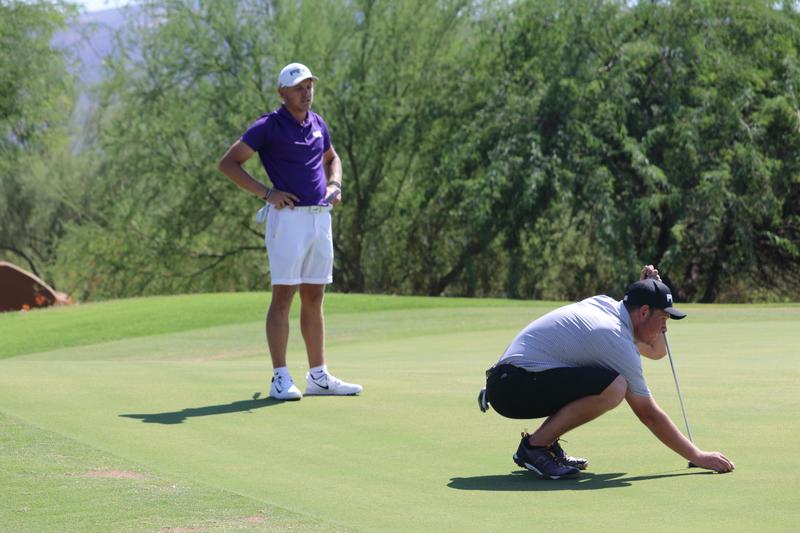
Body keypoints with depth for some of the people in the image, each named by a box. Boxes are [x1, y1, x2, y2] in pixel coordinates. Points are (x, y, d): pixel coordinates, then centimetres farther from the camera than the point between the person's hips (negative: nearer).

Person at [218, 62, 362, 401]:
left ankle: (318, 376, 14)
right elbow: (228, 163, -8)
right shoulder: (269, 126, -6)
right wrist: (266, 193, -15)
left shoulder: (318, 124, 13)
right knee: (283, 296, -7)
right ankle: (281, 379, -7)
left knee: (314, 298, 10)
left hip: (321, 218, 7)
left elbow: (332, 158, 32)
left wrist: (334, 185, 10)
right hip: (288, 217, -7)